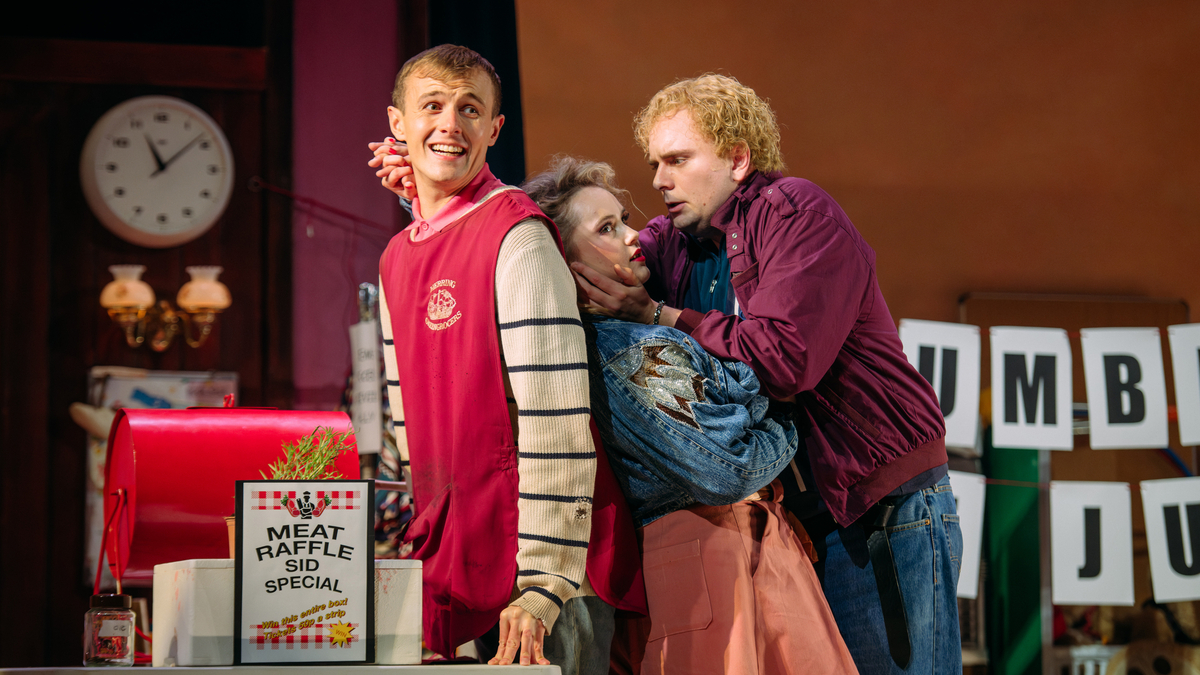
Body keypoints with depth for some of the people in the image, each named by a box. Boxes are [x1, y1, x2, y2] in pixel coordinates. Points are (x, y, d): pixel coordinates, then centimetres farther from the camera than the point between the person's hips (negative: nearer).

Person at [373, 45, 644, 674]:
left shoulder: (518, 237, -12)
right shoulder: (395, 260, 13)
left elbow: (555, 415, -18)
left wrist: (546, 582, -21)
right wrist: (429, 545, 14)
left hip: (541, 562, -7)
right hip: (456, 562, 7)